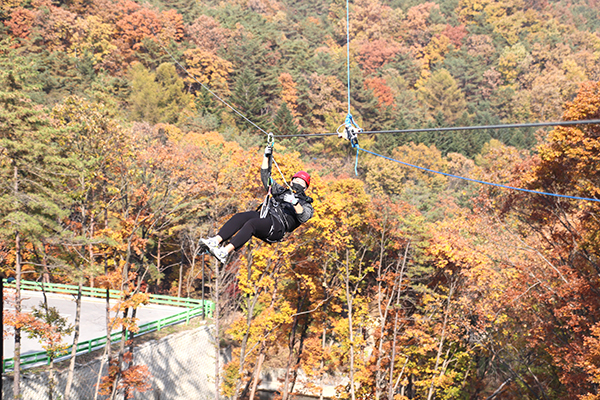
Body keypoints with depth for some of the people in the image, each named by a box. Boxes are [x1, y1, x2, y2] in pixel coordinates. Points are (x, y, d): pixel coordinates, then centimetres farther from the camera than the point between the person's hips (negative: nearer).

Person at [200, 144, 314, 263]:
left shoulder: (305, 204, 16)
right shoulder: (280, 190, 33)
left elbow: (303, 217, -6)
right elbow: (265, 177, 34)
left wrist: (295, 203, -24)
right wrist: (267, 156, 27)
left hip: (277, 226, -6)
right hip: (264, 215, 6)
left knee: (251, 223, -34)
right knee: (239, 217, -24)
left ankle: (225, 251, -49)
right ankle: (216, 241, -39)